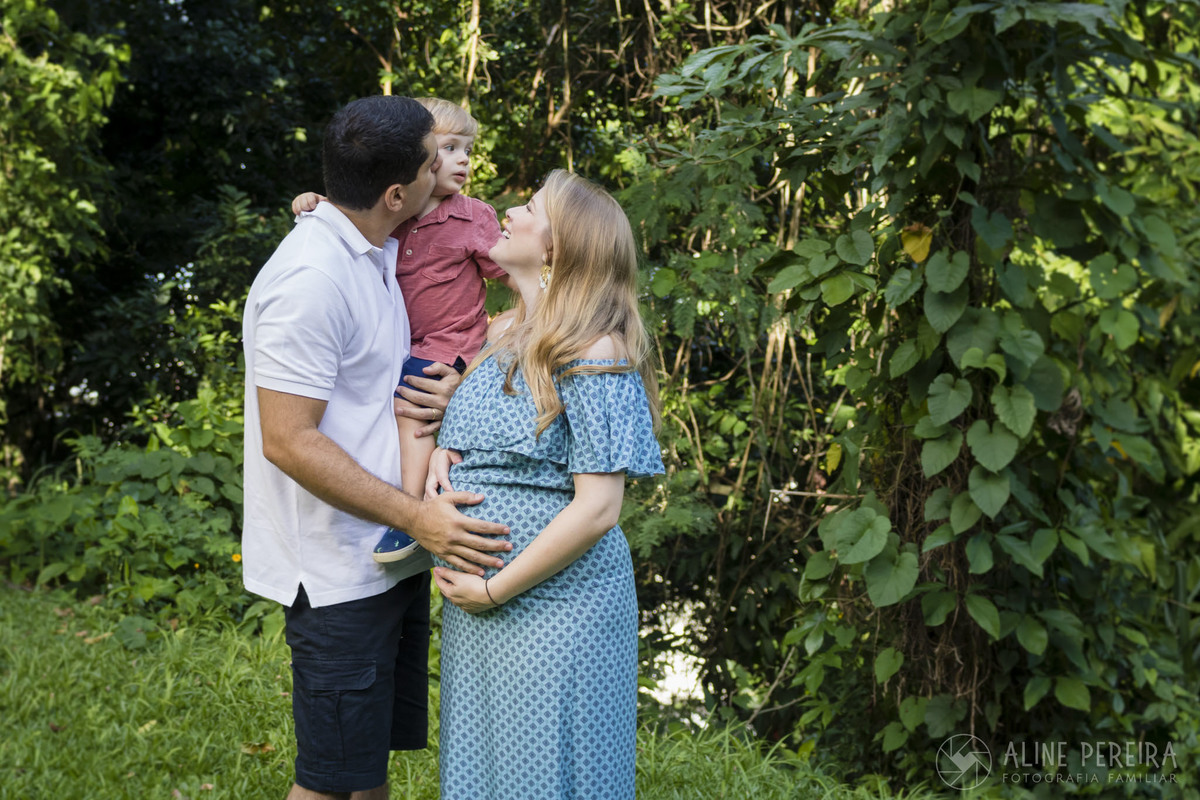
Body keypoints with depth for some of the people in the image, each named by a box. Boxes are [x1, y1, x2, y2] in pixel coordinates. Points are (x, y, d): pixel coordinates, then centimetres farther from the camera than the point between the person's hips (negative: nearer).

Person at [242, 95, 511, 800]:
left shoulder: (375, 253, 10)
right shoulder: (311, 278, -21)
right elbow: (289, 441, -23)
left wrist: (430, 391, 6)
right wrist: (416, 516, -25)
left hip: (391, 557, 9)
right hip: (338, 574, -9)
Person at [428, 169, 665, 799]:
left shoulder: (594, 351, -16)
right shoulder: (501, 334, 8)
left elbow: (597, 507, -21)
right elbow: (467, 434, 24)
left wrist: (493, 589, -16)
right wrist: (441, 455, 0)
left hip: (551, 607, -7)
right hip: (472, 601, 8)